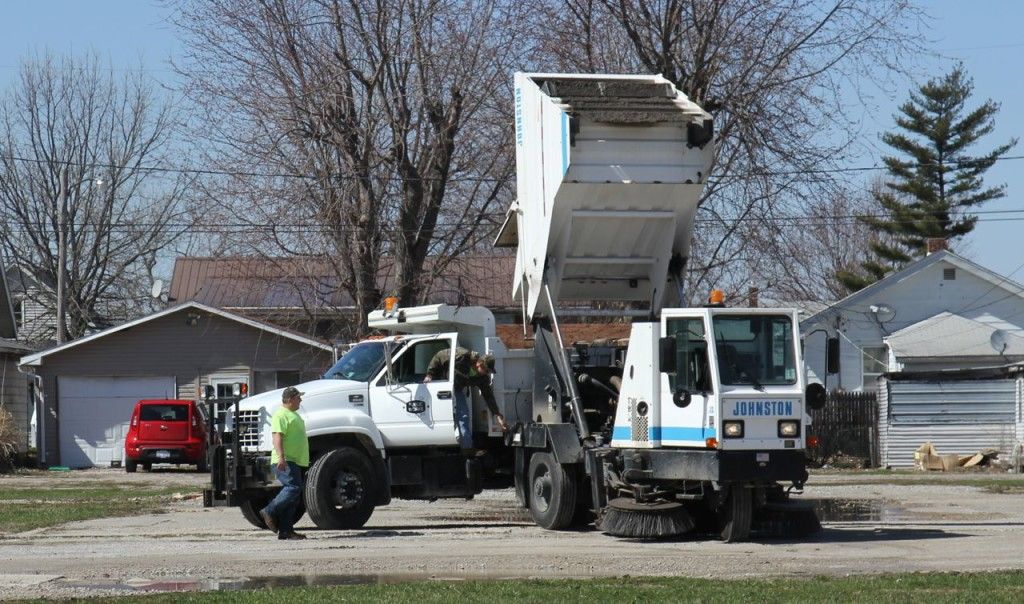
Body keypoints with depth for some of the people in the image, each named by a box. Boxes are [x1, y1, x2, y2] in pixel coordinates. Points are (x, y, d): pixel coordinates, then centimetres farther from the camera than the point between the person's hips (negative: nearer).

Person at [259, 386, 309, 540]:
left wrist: (305, 461, 33)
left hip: (296, 462, 10)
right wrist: (281, 457, -33)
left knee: (294, 496, 6)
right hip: (285, 462, -10)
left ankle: (285, 530, 5)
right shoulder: (281, 415, -9)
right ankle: (270, 511, -13)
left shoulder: (294, 414, 23)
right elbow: (277, 436, -21)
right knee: (293, 487, -22)